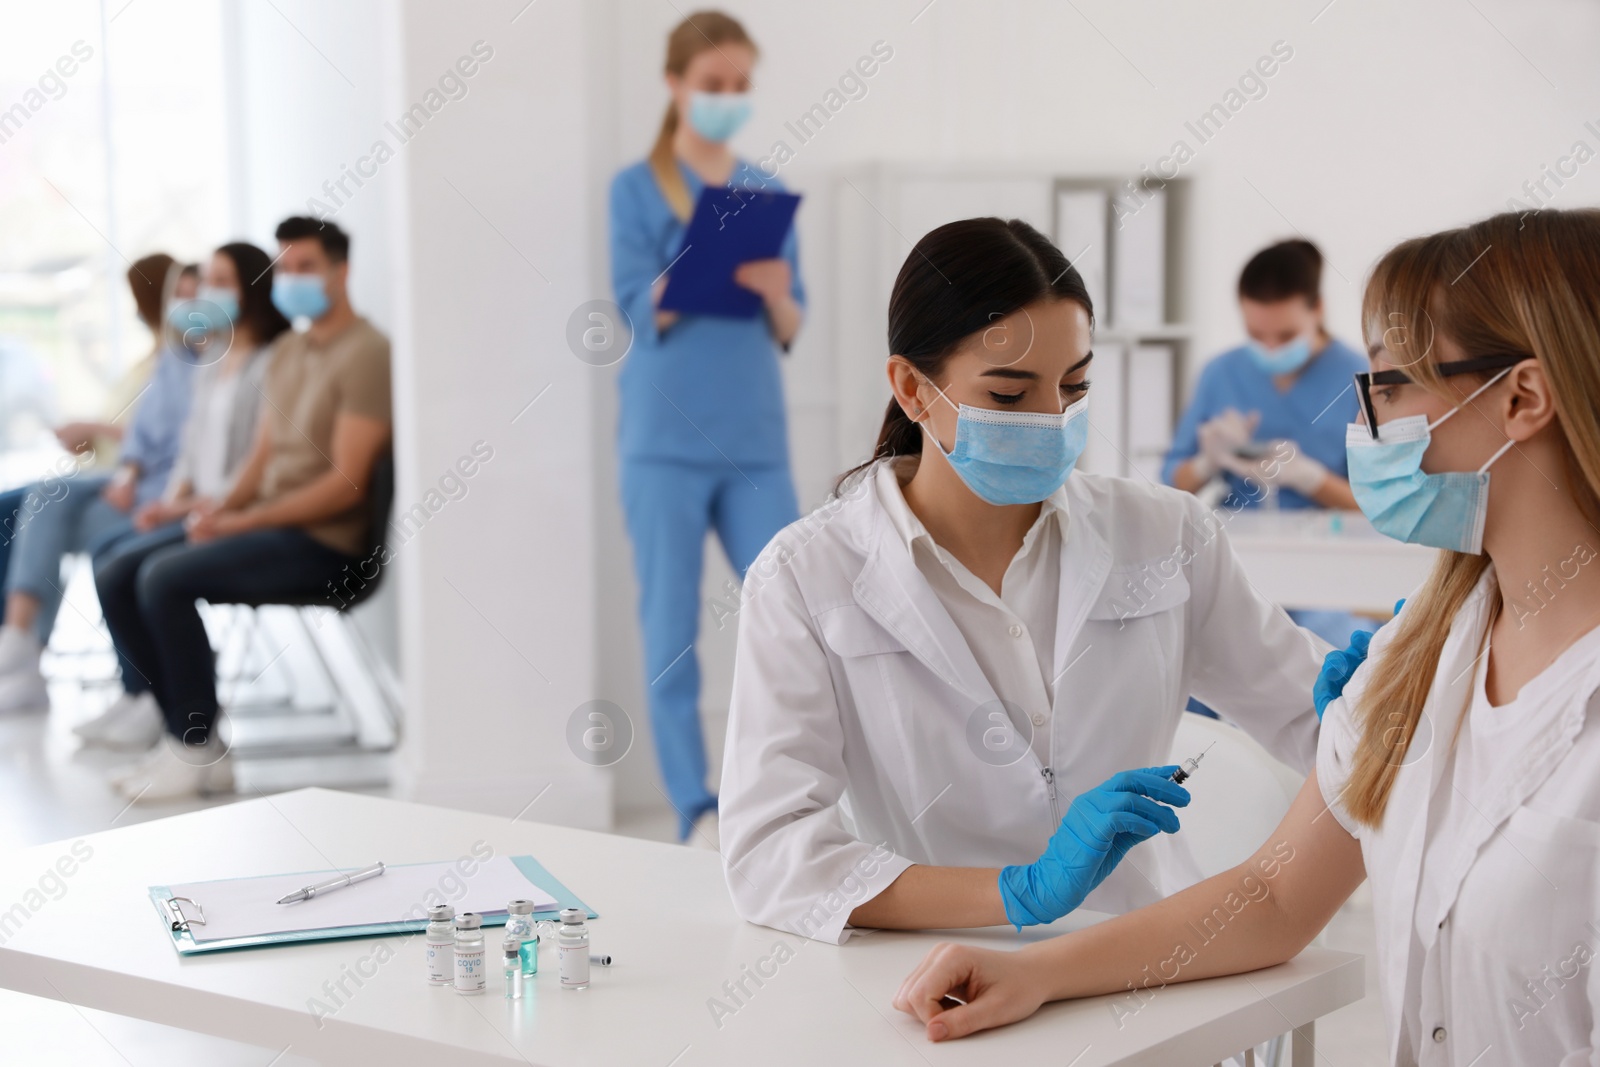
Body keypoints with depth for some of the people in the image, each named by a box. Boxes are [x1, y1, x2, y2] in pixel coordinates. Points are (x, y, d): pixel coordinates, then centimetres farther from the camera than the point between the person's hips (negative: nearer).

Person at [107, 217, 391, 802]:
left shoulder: (366, 354, -13)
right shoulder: (285, 352, 16)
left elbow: (346, 483, -19)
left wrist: (241, 521, -19)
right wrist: (224, 505, -4)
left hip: (323, 542, -9)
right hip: (271, 528, 9)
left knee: (167, 578, -24)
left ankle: (197, 751, -13)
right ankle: (189, 739, 0)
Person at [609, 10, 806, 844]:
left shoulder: (769, 194, 12)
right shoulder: (637, 189, 2)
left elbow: (790, 330, 10)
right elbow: (641, 312, -7)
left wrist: (773, 290, -12)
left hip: (756, 442, 3)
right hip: (666, 439, -3)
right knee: (672, 630, -1)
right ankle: (695, 810, 5)